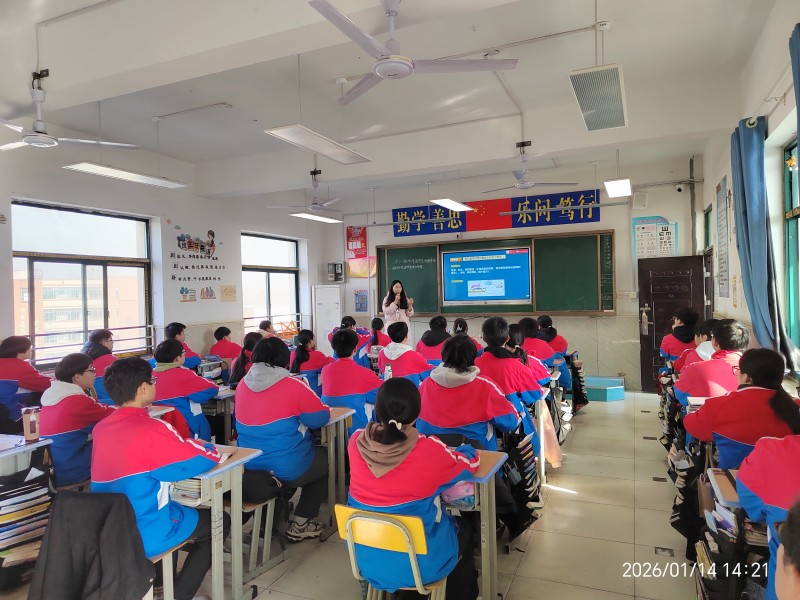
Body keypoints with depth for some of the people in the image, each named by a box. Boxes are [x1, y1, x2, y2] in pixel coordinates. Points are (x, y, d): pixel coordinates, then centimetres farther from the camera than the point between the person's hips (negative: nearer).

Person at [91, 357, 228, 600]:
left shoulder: (101, 429, -1)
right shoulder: (152, 430, -23)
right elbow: (209, 458, -16)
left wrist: (181, 444, 7)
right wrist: (191, 444, 5)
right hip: (145, 536, -7)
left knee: (180, 506, 31)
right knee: (220, 521, 13)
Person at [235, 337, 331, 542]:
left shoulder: (242, 385, 0)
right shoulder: (294, 386, -17)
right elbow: (321, 417, -8)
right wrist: (303, 404, 11)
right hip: (287, 468, -6)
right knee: (325, 459, 23)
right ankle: (301, 524, 20)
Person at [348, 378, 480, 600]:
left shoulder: (356, 441, -15)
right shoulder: (429, 450, -25)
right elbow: (471, 462, -5)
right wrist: (463, 449, 17)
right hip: (419, 563, -4)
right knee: (464, 529, 27)